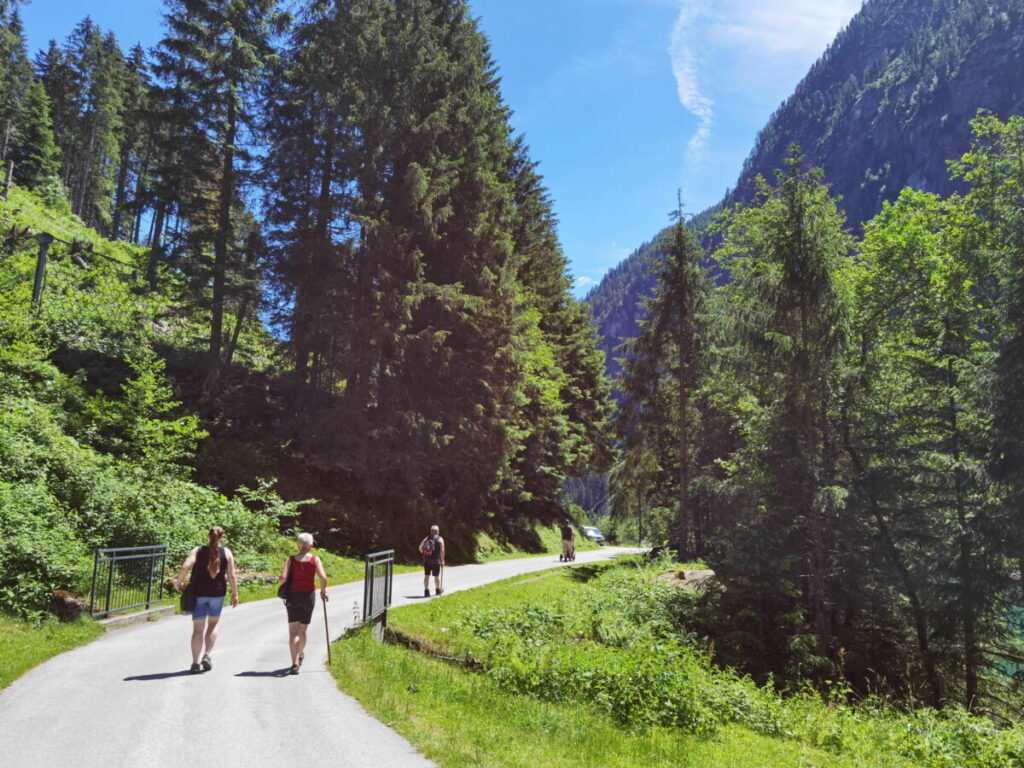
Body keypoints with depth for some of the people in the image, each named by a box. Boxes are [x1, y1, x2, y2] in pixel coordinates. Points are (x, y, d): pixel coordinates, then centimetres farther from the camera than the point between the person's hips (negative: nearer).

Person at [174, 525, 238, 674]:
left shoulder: (198, 551, 0)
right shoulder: (227, 552, 0)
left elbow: (185, 567, -15)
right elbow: (231, 576, -3)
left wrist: (178, 582, -2)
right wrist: (235, 594, 5)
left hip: (199, 593, 0)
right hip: (217, 593, 0)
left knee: (198, 628, 6)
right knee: (213, 624, 19)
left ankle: (196, 663, 4)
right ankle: (207, 655, 7)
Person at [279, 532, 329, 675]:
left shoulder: (291, 559, -2)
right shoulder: (315, 559, -3)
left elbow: (283, 578, -11)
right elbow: (323, 578, -12)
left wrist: (286, 586, 11)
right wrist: (323, 591, 5)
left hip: (293, 596, -1)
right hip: (309, 596, 1)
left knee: (293, 632, -2)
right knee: (303, 630, 19)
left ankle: (295, 663, -16)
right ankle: (300, 655, 39)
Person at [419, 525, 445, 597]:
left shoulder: (426, 539, 9)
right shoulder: (440, 539, -2)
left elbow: (420, 547, 3)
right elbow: (442, 551, -10)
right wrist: (442, 560, -4)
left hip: (426, 560, 3)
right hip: (436, 561, -3)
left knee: (426, 576, 5)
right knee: (436, 576, 11)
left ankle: (426, 591, -1)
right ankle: (438, 590, 25)